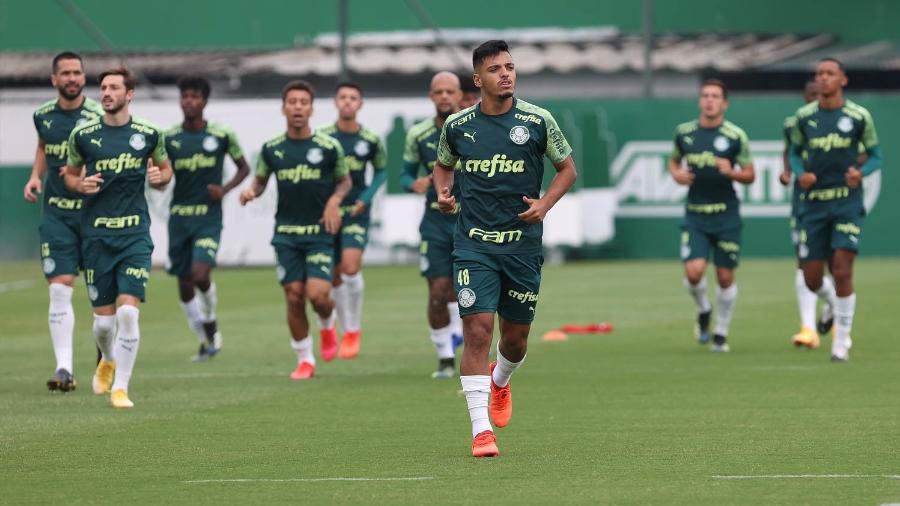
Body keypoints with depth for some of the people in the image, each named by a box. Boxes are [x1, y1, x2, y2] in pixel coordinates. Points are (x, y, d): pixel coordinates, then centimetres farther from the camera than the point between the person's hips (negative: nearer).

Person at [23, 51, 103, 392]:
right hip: (56, 213, 2)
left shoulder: (98, 116, -9)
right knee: (60, 288, -9)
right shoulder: (43, 115, 4)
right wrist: (36, 176, 9)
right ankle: (64, 368, -12)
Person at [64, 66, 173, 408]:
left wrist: (160, 177, -6)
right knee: (103, 318, 4)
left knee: (128, 311, -14)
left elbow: (165, 169, 17)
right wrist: (81, 184, -7)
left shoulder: (149, 135, 2)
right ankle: (108, 361, 38)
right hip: (96, 235, 1)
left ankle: (120, 387, -4)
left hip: (135, 234, -1)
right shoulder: (82, 135, 2)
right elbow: (70, 175, 15)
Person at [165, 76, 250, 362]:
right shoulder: (169, 138, 2)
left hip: (209, 217, -3)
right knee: (184, 284, 5)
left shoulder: (221, 135, -2)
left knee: (200, 274, -20)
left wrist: (225, 189, -7)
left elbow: (244, 168, 9)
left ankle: (211, 323, 9)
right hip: (179, 216, 3)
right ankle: (207, 341, 22)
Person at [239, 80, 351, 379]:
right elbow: (261, 179, 16)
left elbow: (345, 180, 10)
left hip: (320, 232, -2)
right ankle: (305, 360, 15)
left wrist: (334, 200, -9)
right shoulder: (271, 149, 2)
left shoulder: (328, 147, -3)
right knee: (294, 297, -1)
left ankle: (327, 323, 22)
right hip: (286, 233, 2)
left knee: (318, 295, -14)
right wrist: (251, 192, -6)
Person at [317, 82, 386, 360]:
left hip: (356, 212, -1)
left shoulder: (371, 140, -1)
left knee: (351, 267, -18)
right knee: (335, 277, 7)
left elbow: (381, 171, 14)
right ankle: (345, 330, 23)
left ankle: (354, 330, -3)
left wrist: (366, 198, 0)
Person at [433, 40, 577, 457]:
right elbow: (443, 165, 20)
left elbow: (567, 168, 9)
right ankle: (481, 430, -12)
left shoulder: (537, 121, -2)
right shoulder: (457, 125, 2)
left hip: (523, 245, 1)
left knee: (516, 338, 9)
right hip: (473, 245, -1)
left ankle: (500, 381, 47)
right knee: (477, 330, -14)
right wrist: (442, 192, -1)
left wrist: (545, 204, -8)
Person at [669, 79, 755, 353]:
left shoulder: (735, 135, -4)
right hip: (695, 215, 1)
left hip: (726, 215, -1)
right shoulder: (684, 132, 4)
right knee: (694, 271, -15)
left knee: (725, 277, 2)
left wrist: (731, 172, -20)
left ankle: (721, 332, 21)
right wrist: (676, 174, -2)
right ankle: (703, 310, 18)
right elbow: (674, 161, 21)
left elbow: (750, 175, 1)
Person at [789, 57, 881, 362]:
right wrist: (800, 174, -6)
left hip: (847, 202, -3)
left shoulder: (859, 116, -2)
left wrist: (860, 173, -15)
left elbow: (875, 155, 6)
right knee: (812, 279, 3)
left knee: (842, 271, -14)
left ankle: (841, 343, -4)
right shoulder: (804, 117, 3)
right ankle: (833, 305, 40)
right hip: (813, 203, 3)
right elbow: (795, 152, 16)